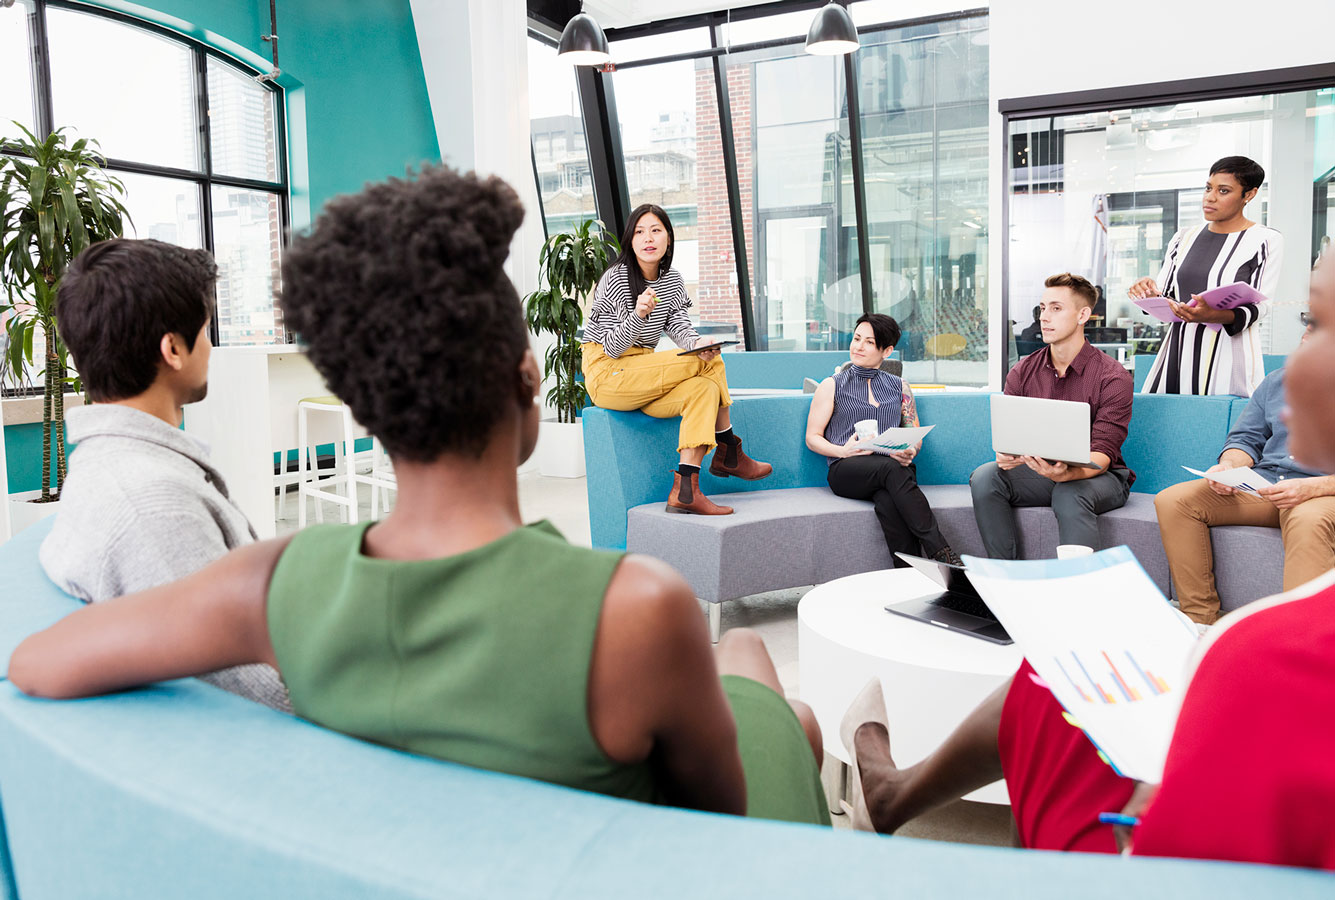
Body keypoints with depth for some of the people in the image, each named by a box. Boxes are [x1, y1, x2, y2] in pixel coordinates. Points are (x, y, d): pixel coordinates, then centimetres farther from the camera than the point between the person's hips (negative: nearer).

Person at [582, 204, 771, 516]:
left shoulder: (672, 280, 12)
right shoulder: (615, 279, -10)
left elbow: (679, 325, 1)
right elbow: (612, 347, -14)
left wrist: (697, 343, -24)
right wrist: (638, 315, -33)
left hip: (643, 377, 7)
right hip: (607, 375, -7)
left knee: (704, 388, -23)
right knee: (710, 362, -19)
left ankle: (685, 490, -27)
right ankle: (729, 453, -7)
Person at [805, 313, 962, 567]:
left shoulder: (899, 387, 21)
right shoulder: (833, 386, 15)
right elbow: (812, 437, 11)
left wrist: (910, 452, -6)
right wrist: (843, 451, -11)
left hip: (894, 467, 2)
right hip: (846, 470, -2)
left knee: (887, 500, -38)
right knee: (891, 468, -38)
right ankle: (940, 552, -44)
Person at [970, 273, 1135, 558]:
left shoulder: (1112, 377, -10)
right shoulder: (1022, 373, 4)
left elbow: (1102, 455, -17)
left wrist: (1066, 473, -40)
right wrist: (1006, 457, -26)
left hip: (1098, 476, -4)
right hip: (1038, 472, 4)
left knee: (1070, 494, -38)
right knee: (984, 477, -23)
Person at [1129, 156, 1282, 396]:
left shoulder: (1266, 240, 2)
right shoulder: (1184, 238, 16)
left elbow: (1257, 307, -6)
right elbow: (1163, 294, 16)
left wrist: (1213, 316, -25)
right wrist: (1149, 293, -9)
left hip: (1227, 357, -4)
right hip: (1178, 352, 4)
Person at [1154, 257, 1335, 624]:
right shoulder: (1277, 381, 21)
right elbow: (1246, 437, 19)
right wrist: (1228, 467, -4)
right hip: (1261, 487, 6)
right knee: (1173, 499, -15)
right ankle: (1200, 620, -15)